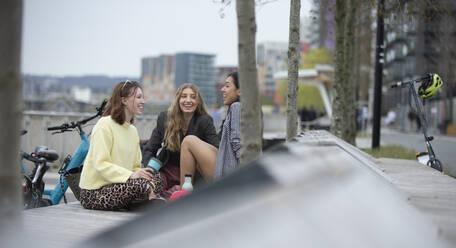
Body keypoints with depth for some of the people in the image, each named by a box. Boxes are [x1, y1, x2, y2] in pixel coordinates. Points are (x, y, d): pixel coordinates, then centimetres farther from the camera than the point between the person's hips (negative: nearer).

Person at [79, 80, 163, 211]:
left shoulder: (133, 130, 15)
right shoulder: (105, 124, -11)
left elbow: (136, 166, 12)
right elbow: (101, 165, -19)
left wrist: (148, 190, -7)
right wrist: (131, 175, -32)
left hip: (117, 185, 8)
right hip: (94, 193, -8)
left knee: (157, 179, -12)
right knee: (140, 184, -29)